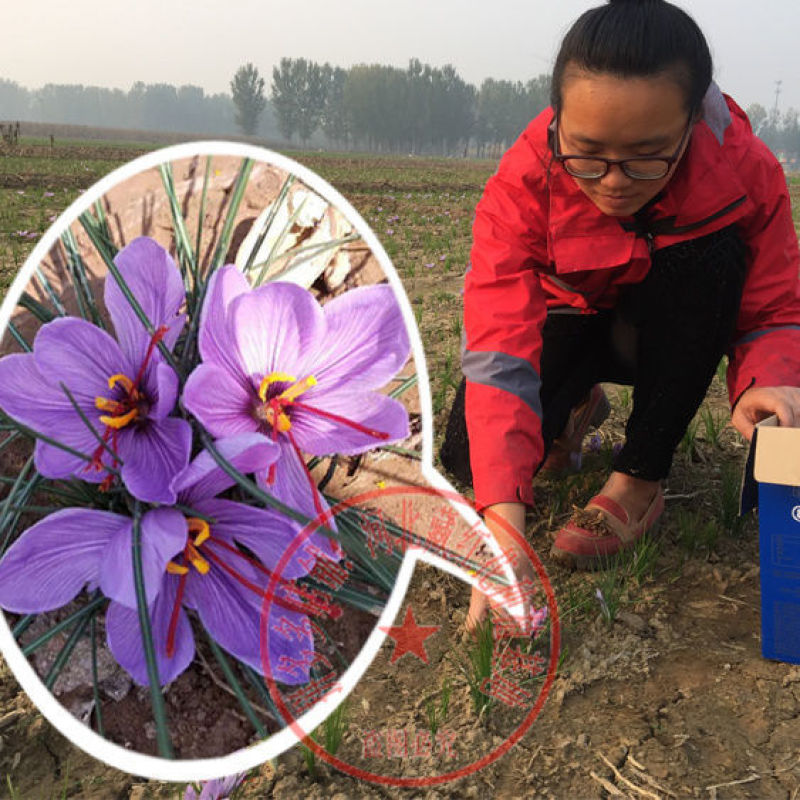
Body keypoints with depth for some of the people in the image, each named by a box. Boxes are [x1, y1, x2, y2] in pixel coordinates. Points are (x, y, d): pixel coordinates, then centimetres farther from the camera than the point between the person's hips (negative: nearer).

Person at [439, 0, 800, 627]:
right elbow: (500, 352, -41)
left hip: (677, 330, 1)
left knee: (710, 251, -33)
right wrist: (505, 524, -53)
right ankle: (575, 411, 13)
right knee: (468, 455, -24)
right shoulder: (523, 186, -32)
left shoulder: (746, 171, -27)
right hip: (567, 320, -1)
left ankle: (640, 482, -21)